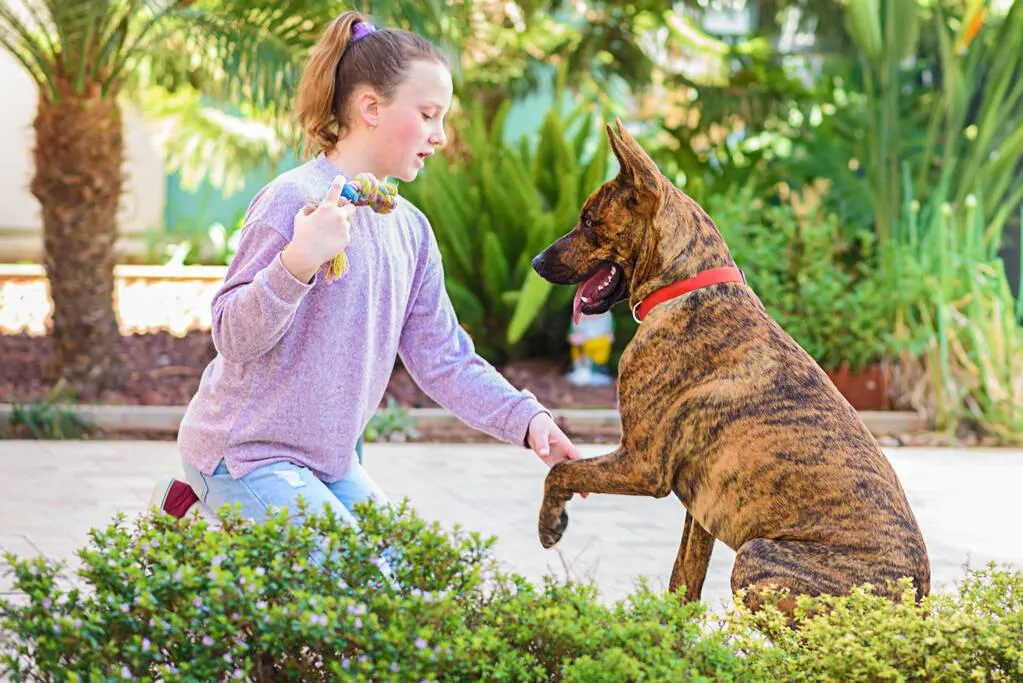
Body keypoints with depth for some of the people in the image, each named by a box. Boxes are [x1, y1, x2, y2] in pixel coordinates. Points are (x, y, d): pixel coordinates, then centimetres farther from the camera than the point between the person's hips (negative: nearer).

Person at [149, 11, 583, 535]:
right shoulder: (294, 201, -17)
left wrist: (526, 419, -5)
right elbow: (234, 337, -21)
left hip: (328, 461, 8)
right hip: (242, 450, -8)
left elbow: (443, 361, 8)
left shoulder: (410, 230, 6)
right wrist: (298, 262, -37)